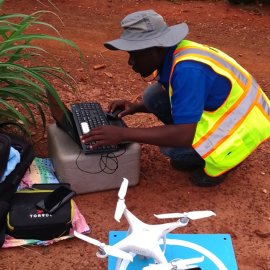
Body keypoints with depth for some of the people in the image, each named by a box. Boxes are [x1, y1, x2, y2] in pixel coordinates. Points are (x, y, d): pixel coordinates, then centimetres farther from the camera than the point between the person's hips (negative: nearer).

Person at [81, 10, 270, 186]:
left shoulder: (188, 70, -32)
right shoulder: (169, 53, -5)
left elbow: (184, 136, -36)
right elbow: (179, 98, 12)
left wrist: (123, 134, -33)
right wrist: (136, 107, -4)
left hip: (241, 123, -8)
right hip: (216, 109, 9)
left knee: (175, 150, -26)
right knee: (153, 96, -4)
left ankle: (225, 156, 2)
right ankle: (209, 144, 8)